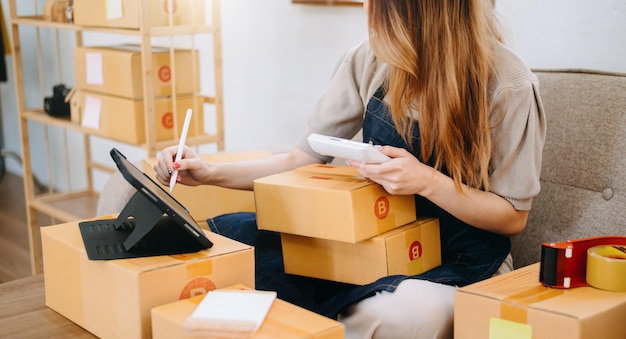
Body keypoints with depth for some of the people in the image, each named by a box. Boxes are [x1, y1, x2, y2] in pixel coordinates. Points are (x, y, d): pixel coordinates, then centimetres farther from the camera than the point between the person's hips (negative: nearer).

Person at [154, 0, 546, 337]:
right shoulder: (372, 60, -3)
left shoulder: (509, 82, -15)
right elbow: (303, 159, 6)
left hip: (462, 262, -3)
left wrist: (428, 182, -25)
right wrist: (210, 173, -7)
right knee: (223, 234, -17)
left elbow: (513, 217, -8)